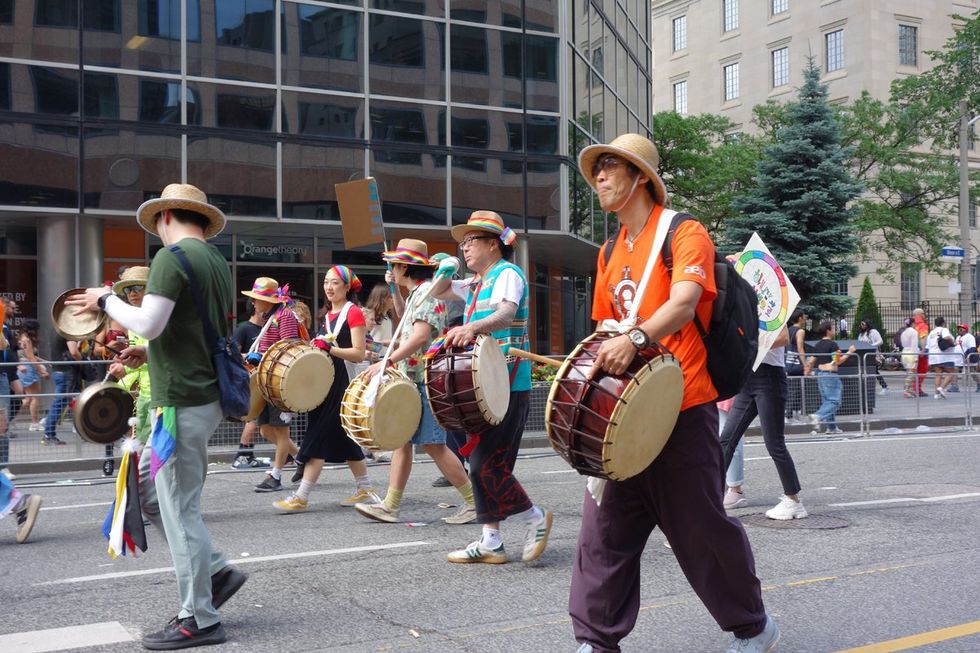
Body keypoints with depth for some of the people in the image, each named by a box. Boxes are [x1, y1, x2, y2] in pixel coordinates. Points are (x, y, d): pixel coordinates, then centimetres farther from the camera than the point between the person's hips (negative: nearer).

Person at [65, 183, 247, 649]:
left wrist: (105, 300, -3)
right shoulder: (217, 262, 14)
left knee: (180, 508, -1)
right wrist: (150, 354, 17)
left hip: (182, 402, -9)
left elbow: (148, 323, -20)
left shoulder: (172, 256, -12)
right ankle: (215, 572, 21)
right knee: (146, 488, 19)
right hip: (205, 395, 9)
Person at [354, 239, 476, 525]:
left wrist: (386, 362, -29)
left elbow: (421, 336, -26)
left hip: (427, 380, -10)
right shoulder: (416, 294, 18)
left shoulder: (426, 292, -14)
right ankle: (390, 505, 12)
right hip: (412, 381, 10)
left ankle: (474, 502, -2)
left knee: (433, 445, -9)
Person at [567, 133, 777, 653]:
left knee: (702, 528, 4)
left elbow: (683, 303, -25)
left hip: (680, 410, -7)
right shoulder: (610, 252, 15)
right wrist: (594, 364, 7)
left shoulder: (685, 234, -7)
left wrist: (636, 339, -42)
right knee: (603, 530, 5)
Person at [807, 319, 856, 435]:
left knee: (826, 400, 11)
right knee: (834, 400, -7)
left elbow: (811, 362, 14)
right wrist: (849, 352, -5)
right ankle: (818, 416, -25)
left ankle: (832, 427, 14)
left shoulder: (817, 345, 11)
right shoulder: (832, 344, -11)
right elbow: (838, 361, -14)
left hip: (820, 374, 8)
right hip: (830, 374, -8)